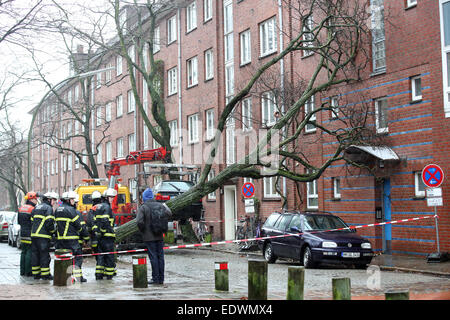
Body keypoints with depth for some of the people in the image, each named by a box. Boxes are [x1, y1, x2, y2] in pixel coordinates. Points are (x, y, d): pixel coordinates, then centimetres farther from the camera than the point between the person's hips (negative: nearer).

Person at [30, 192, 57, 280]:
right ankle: (45, 274, -1)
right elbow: (49, 222, -16)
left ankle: (36, 273, 15)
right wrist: (52, 231, -2)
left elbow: (32, 221, 20)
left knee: (35, 254, 10)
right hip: (43, 236, -8)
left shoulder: (36, 208, 20)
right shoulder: (48, 208, -6)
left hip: (34, 234, 8)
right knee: (44, 255, -3)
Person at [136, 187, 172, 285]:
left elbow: (139, 221, -20)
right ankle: (161, 279, 12)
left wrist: (142, 230, -2)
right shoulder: (159, 205, 3)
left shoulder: (143, 207, -10)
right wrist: (166, 207, 16)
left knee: (153, 257, -2)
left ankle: (155, 279, -1)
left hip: (149, 237, -4)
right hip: (159, 236, 4)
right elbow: (169, 214, -4)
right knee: (160, 256, 9)